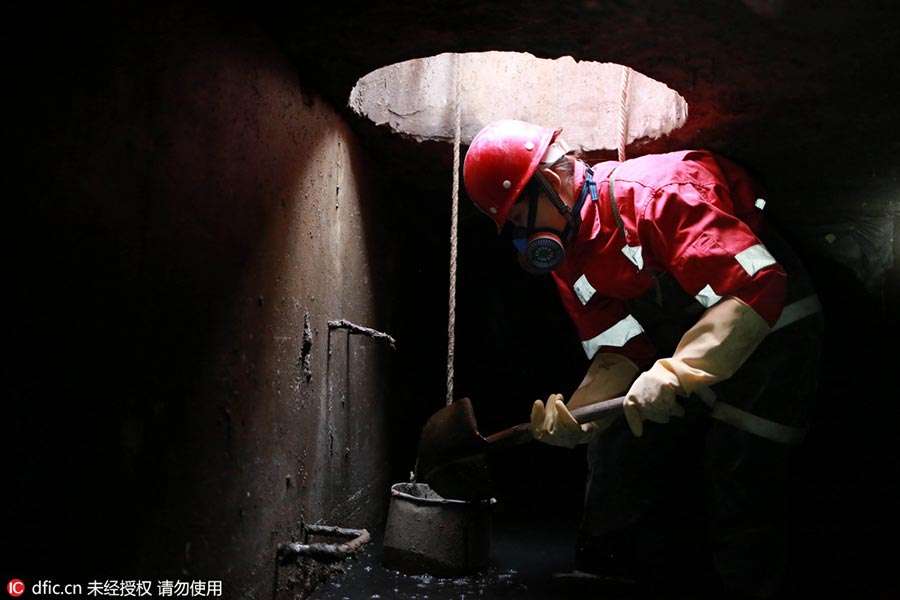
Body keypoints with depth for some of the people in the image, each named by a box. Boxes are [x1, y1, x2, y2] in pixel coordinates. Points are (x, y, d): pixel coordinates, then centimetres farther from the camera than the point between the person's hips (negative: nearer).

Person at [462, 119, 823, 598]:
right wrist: (573, 414, -25)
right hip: (680, 340, 8)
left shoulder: (654, 194, -26)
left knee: (739, 492, -9)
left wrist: (676, 371, -45)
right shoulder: (567, 257, -1)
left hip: (767, 330, -7)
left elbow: (759, 287, -35)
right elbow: (619, 356, -6)